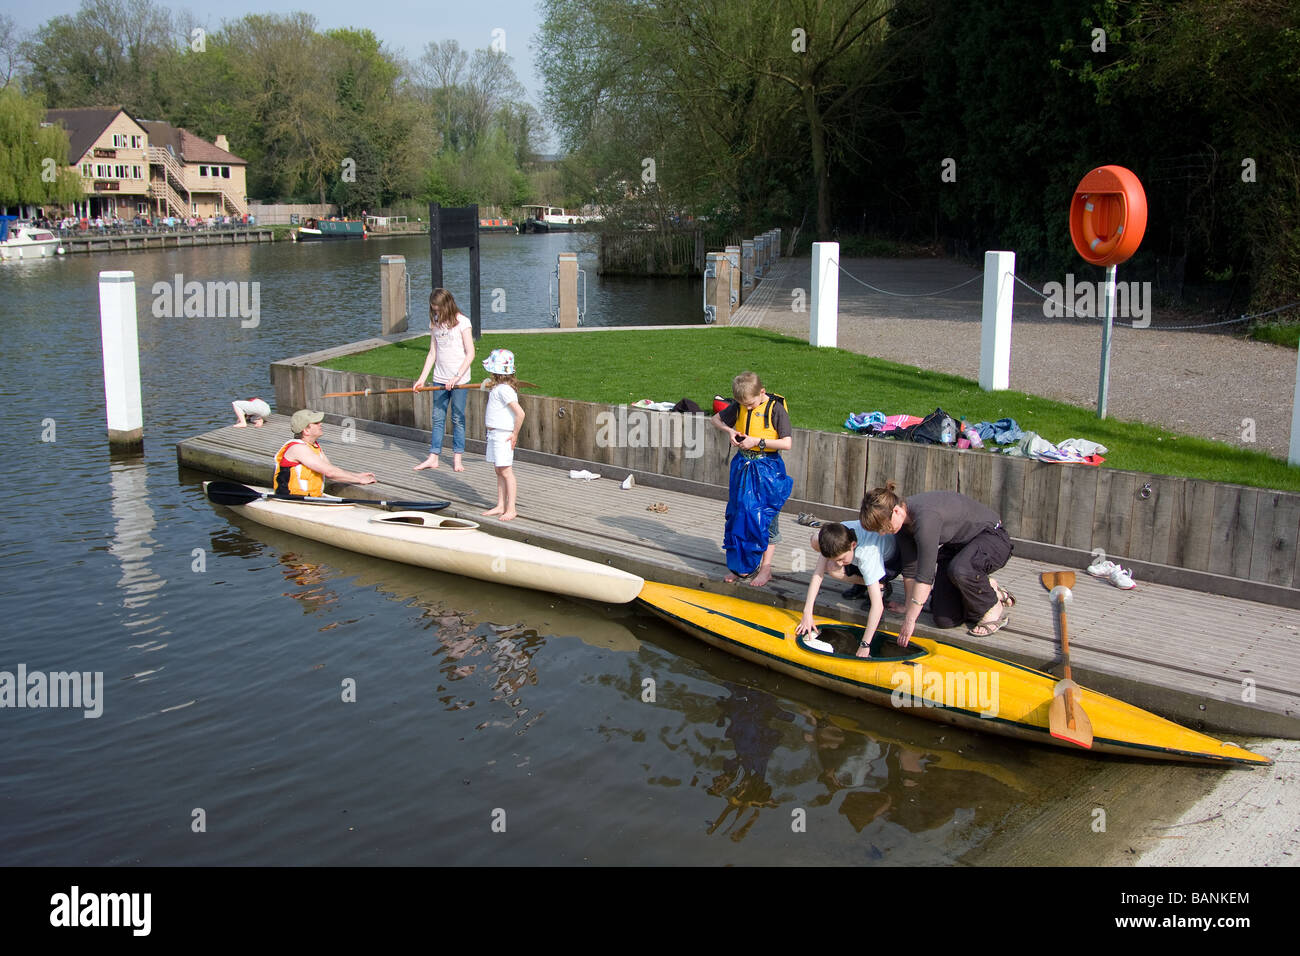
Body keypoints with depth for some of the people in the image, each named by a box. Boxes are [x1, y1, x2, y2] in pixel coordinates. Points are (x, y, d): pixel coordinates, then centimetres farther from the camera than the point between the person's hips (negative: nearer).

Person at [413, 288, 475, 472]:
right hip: (439, 379, 5)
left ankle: (457, 458, 9)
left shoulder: (462, 322, -8)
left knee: (458, 419, 1)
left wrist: (456, 377, -18)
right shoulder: (435, 323, 9)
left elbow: (470, 354, -11)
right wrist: (422, 378, 7)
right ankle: (433, 457, 10)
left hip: (459, 379, -5)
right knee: (438, 418, 6)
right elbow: (432, 354, 13)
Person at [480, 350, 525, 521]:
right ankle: (500, 506, 21)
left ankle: (511, 509, -1)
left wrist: (515, 435, -18)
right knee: (499, 471, 14)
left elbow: (520, 413, -25)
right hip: (494, 434, 10)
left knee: (506, 471, -6)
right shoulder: (497, 388, 11)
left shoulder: (504, 390, -19)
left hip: (503, 436, -10)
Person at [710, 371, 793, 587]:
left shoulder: (775, 409, -14)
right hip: (743, 466, 5)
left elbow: (787, 443, -19)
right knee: (739, 515, 8)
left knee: (765, 519, 1)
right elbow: (715, 419, 16)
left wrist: (757, 441, -22)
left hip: (767, 469, -5)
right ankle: (742, 566, 19)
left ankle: (765, 567, 12)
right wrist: (729, 430, -3)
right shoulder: (739, 407, 1)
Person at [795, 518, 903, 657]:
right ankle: (863, 582, 1)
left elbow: (877, 605, -44)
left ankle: (880, 587, -6)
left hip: (889, 563, -6)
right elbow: (818, 573, -27)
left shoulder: (867, 554, -43)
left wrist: (865, 644, -44)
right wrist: (807, 613, -33)